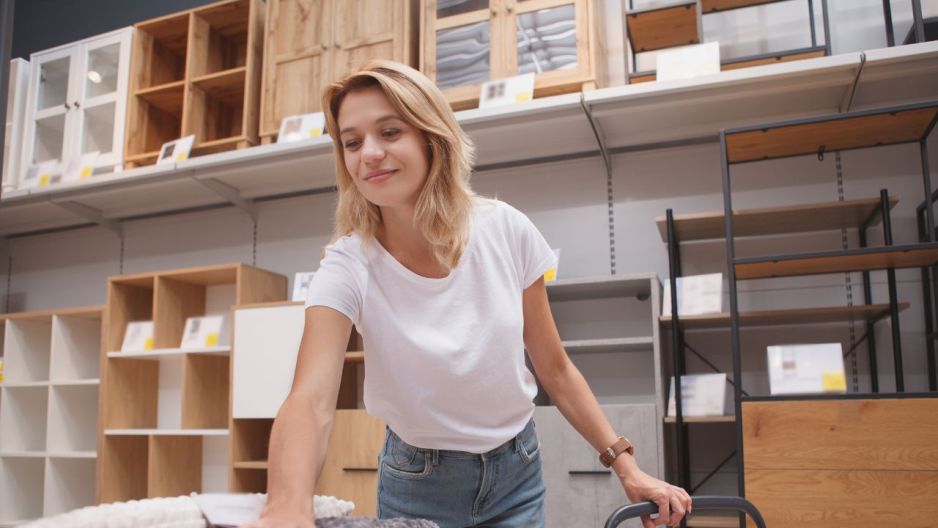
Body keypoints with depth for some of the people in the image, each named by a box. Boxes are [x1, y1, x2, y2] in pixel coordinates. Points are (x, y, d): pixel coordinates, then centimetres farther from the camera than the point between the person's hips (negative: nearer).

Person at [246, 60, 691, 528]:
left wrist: (626, 467, -7)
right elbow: (311, 400, -36)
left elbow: (555, 370, -5)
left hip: (517, 473, 1)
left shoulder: (506, 231, -16)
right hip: (418, 485, -1)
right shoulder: (349, 265, -21)